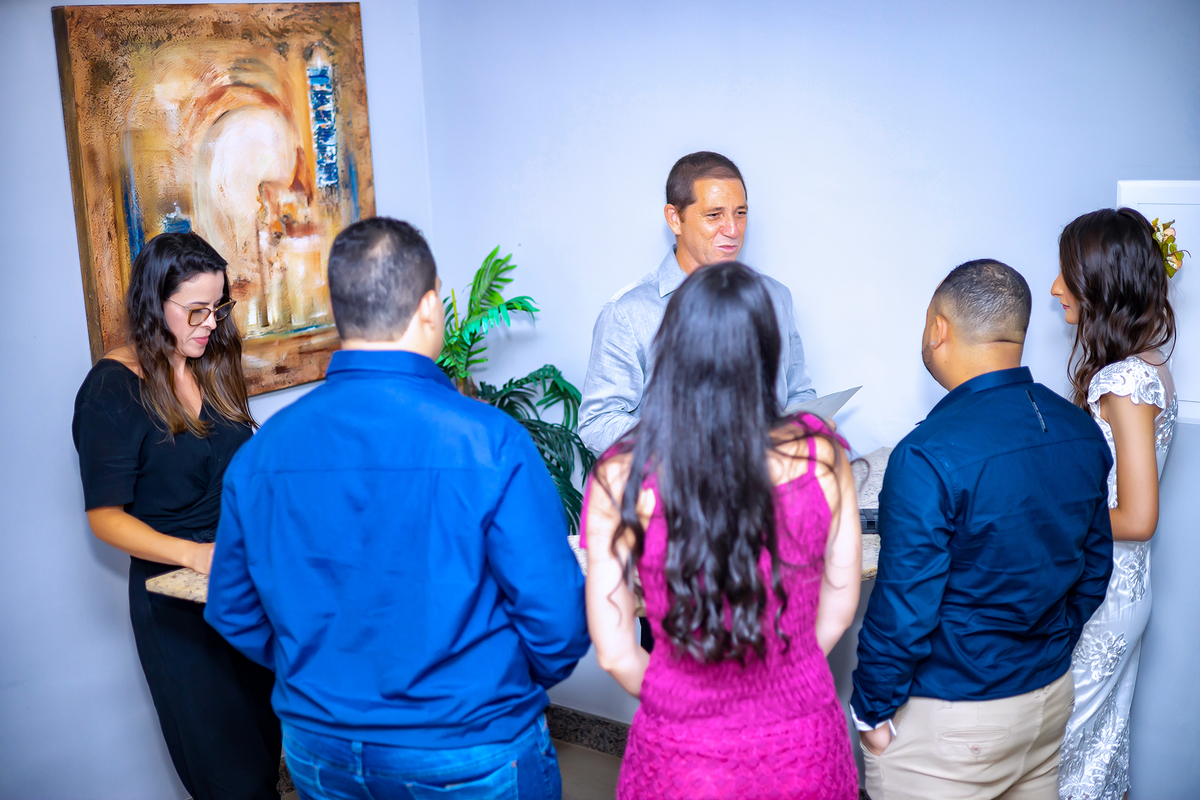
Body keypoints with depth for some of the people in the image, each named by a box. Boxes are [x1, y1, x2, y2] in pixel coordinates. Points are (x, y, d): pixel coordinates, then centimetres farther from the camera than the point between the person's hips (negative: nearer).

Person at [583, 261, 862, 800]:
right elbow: (838, 611, -1)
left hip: (683, 755, -1)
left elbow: (614, 653, -10)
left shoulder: (620, 480, -17)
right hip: (801, 750, 2)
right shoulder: (820, 457, -13)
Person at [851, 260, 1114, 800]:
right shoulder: (1082, 432, -2)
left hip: (949, 717, -7)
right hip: (1053, 695, 7)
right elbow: (1094, 570, 9)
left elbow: (904, 607, -22)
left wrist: (872, 710, -8)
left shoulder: (929, 456, -25)